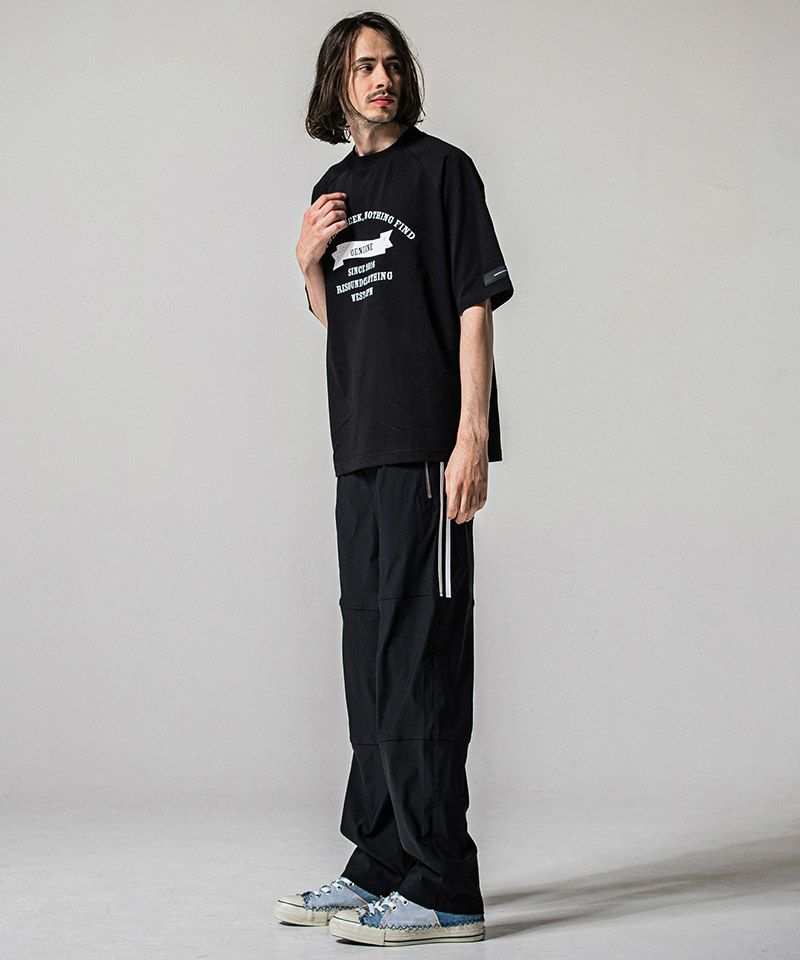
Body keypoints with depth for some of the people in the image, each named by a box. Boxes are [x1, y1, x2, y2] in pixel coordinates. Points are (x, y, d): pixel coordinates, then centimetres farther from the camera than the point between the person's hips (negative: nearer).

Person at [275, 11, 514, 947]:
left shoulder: (441, 169, -1)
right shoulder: (333, 189, 18)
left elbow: (475, 304, -8)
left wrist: (472, 436, -16)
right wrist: (309, 263, 4)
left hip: (428, 449, -7)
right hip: (361, 448, 8)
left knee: (418, 658, -9)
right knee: (372, 657, 11)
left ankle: (443, 891, -4)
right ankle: (380, 866, 21)